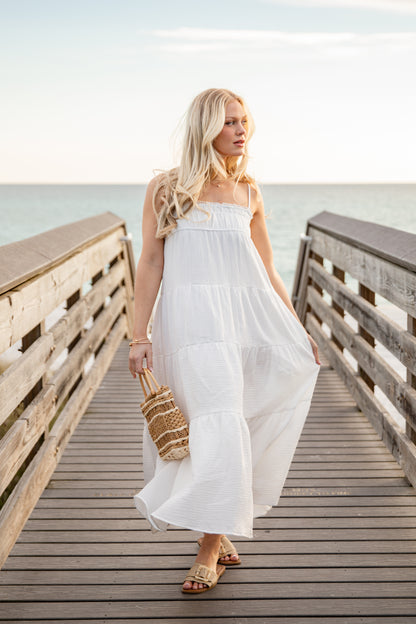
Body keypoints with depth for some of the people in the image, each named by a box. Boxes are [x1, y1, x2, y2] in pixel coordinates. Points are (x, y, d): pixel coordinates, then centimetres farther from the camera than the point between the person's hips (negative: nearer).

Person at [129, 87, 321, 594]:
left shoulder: (249, 194, 15)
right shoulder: (166, 187, 5)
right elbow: (151, 262, 3)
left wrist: (297, 328, 18)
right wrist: (140, 336, -3)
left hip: (250, 315, 5)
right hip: (194, 316, -4)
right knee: (221, 421, -13)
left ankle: (216, 531, 8)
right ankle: (213, 542, 2)